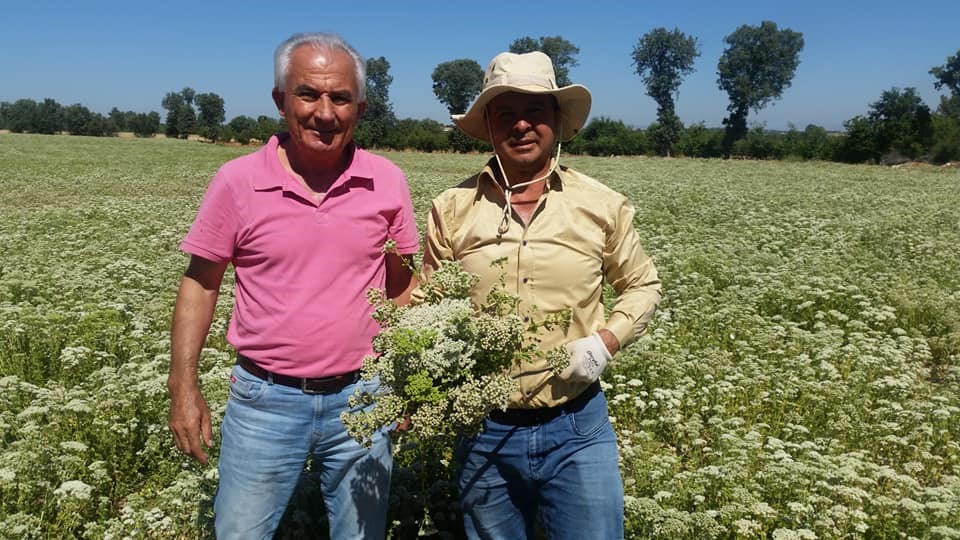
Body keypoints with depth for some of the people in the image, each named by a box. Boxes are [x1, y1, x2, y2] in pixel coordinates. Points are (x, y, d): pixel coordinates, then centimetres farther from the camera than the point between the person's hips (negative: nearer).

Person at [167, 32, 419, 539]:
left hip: (362, 397, 2)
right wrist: (184, 387, -3)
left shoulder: (388, 182, -4)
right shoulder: (237, 181, -9)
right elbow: (199, 284, 0)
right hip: (265, 400, -1)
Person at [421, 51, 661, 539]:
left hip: (578, 428, -1)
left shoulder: (603, 205, -3)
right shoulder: (451, 209, -3)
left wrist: (607, 340, -8)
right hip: (484, 430, 1)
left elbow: (642, 286, 10)